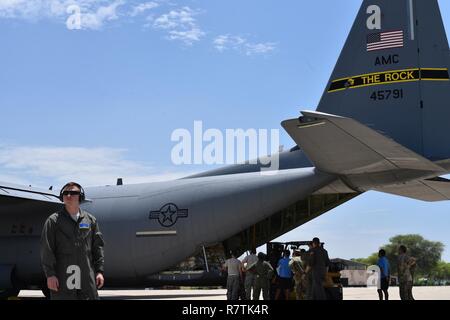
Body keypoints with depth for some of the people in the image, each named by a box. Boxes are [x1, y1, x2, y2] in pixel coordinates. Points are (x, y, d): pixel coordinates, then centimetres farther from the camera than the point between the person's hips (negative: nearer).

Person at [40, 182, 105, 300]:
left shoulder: (90, 220, 11)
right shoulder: (53, 220, 2)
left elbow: (97, 247, 12)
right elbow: (46, 250, -2)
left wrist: (99, 271, 5)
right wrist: (50, 274, -10)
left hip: (86, 277, 3)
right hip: (62, 276, -3)